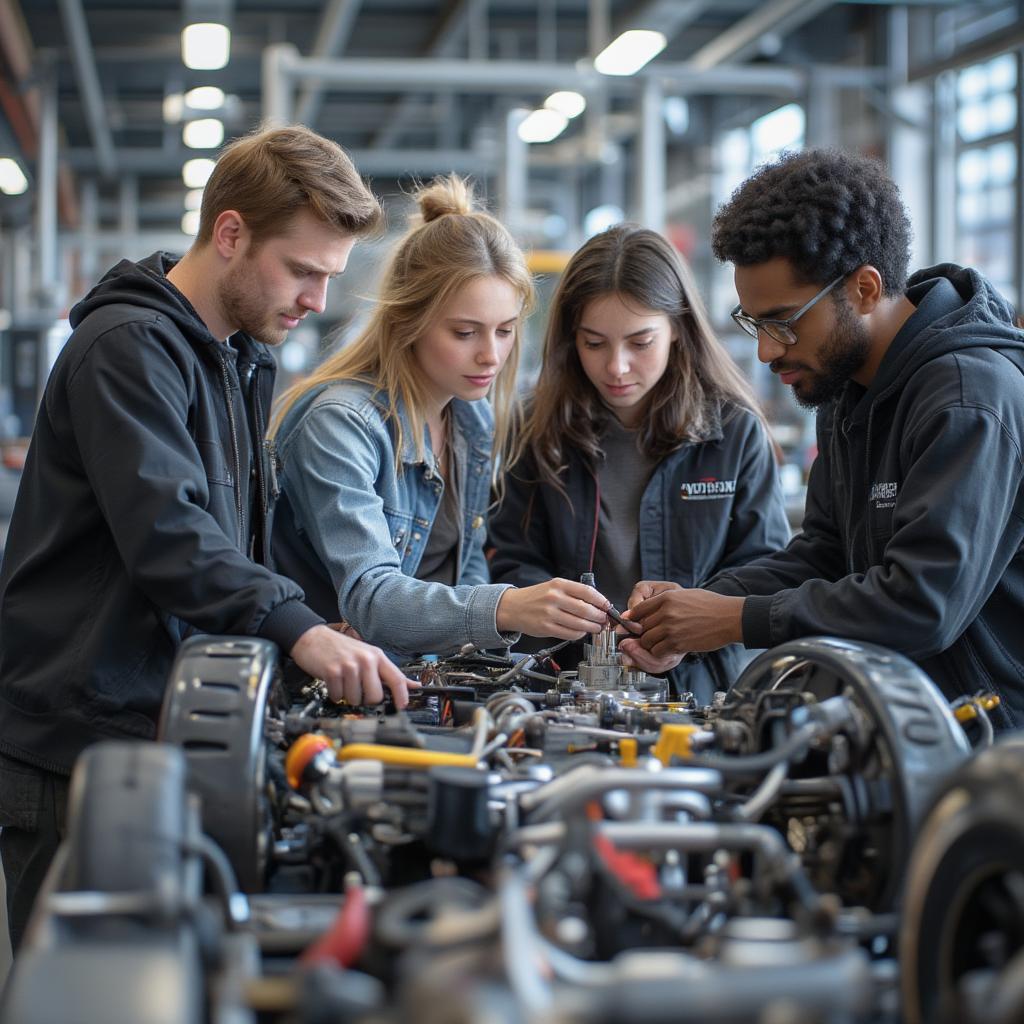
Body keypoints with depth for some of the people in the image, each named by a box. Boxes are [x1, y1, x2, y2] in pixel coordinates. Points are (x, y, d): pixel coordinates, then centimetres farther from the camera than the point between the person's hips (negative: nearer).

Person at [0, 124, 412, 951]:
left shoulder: (246, 361, 17)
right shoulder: (129, 345, -14)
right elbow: (167, 534, -27)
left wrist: (320, 637, 7)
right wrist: (297, 629, -36)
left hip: (179, 731, 9)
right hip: (81, 738, -9)